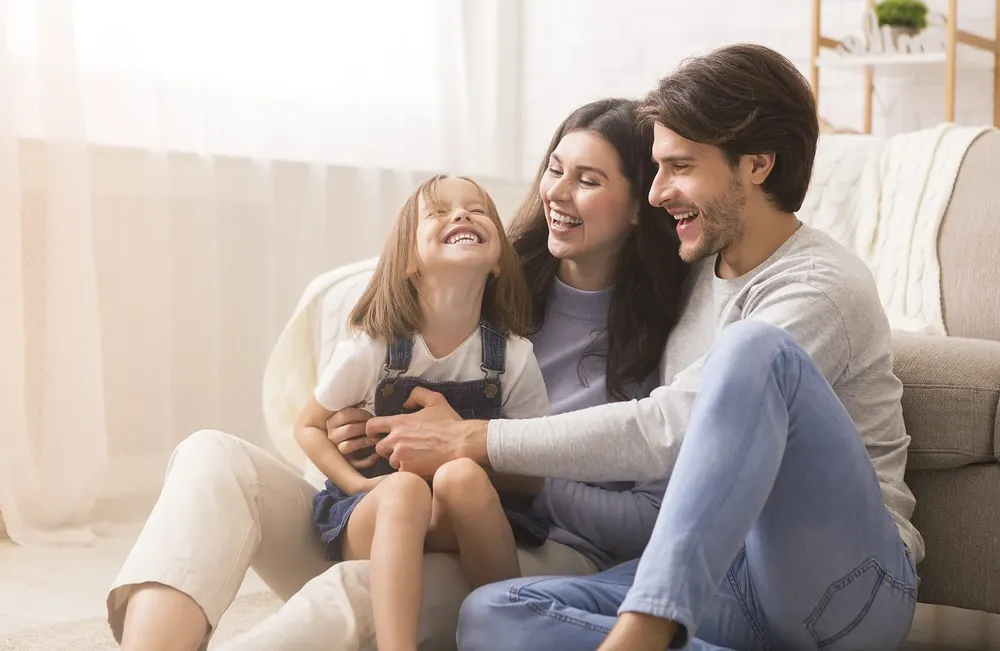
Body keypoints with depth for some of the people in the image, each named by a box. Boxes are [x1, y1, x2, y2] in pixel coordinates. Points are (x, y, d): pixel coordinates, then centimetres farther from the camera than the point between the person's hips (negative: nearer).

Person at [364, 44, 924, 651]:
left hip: (849, 585, -6)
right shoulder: (693, 272, 15)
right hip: (715, 574, 6)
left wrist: (470, 440, -13)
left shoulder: (823, 287, -10)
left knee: (755, 348, -32)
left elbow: (667, 429, -19)